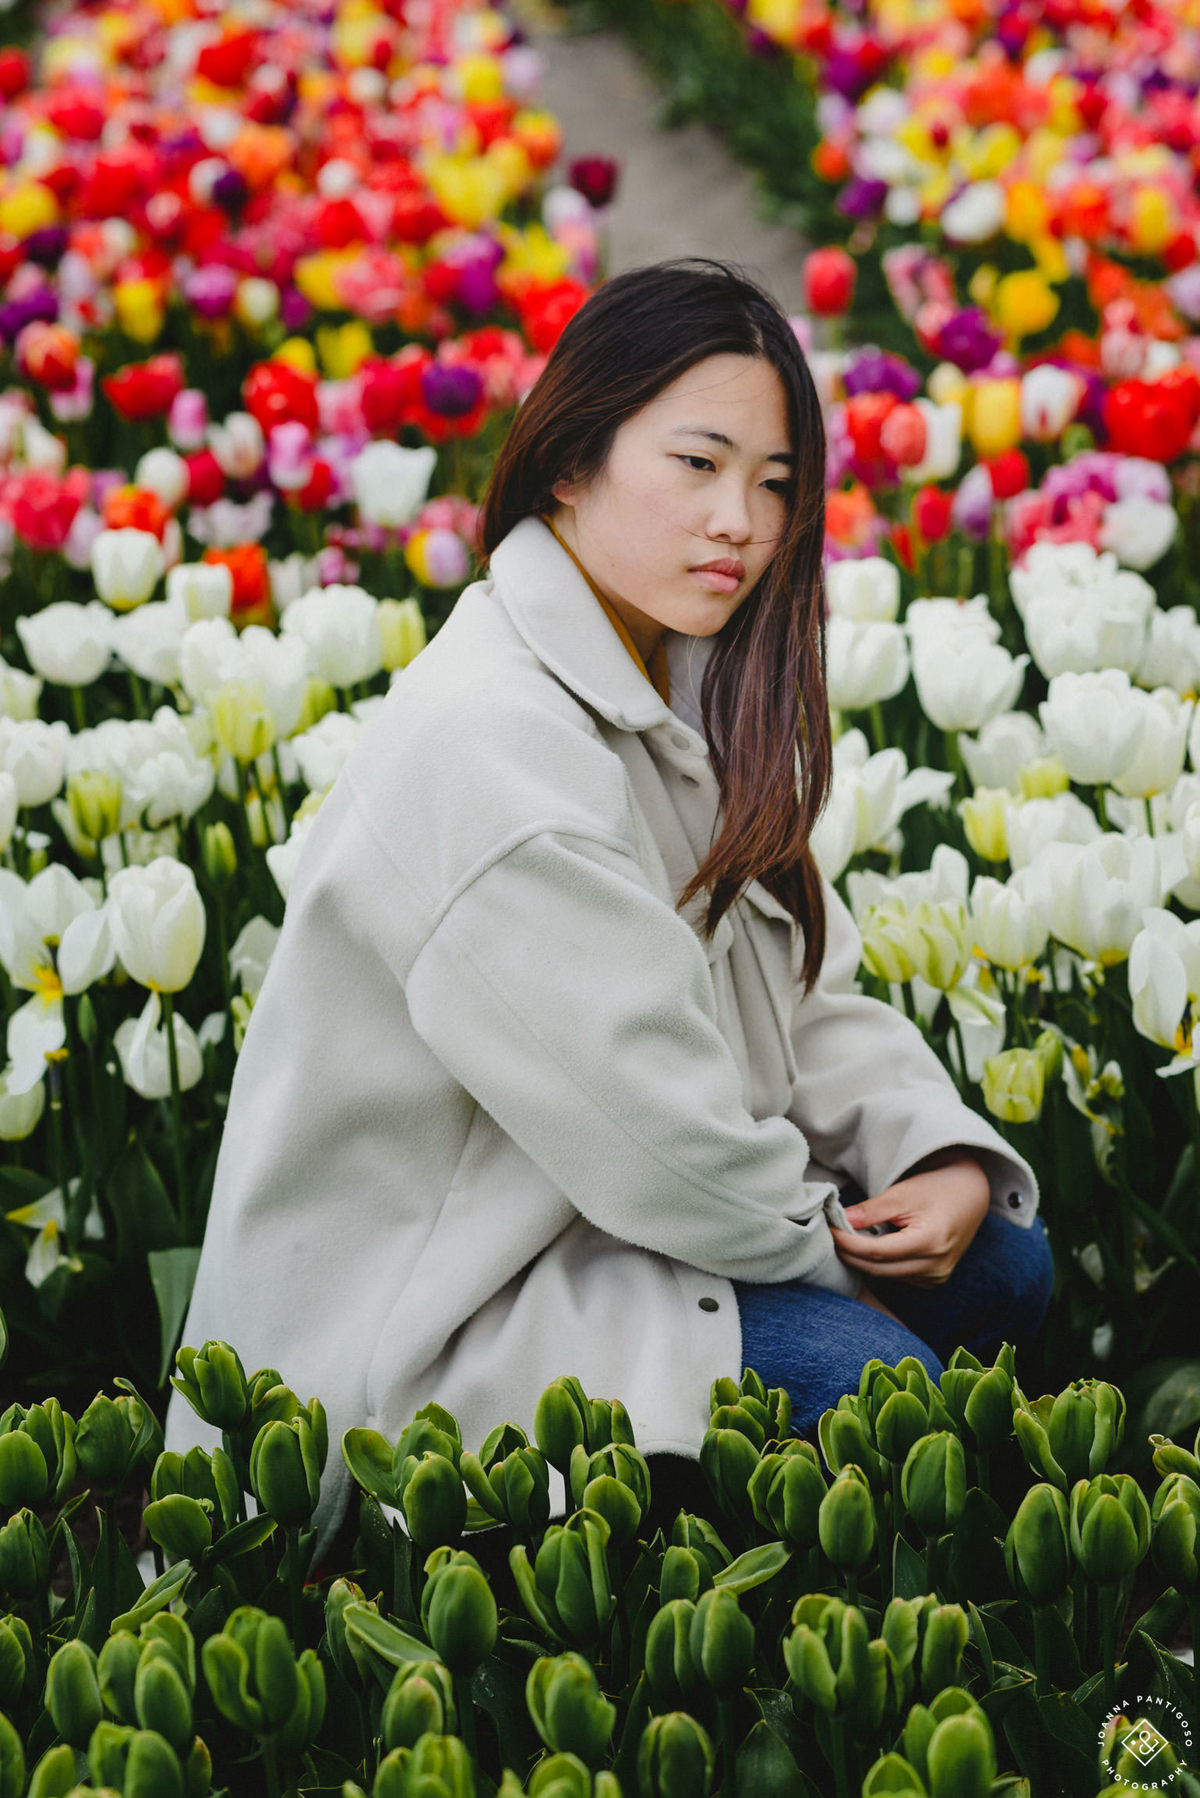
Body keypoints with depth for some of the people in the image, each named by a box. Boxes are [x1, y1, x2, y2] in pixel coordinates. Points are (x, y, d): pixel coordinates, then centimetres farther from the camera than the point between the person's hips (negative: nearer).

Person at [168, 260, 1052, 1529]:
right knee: (865, 1377, -23)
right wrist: (816, 1240, -11)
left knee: (999, 1261, 7)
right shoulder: (485, 745, -27)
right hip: (415, 1317, -10)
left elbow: (797, 992, 7)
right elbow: (639, 1120, -26)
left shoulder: (682, 686, 5)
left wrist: (946, 1153, -10)